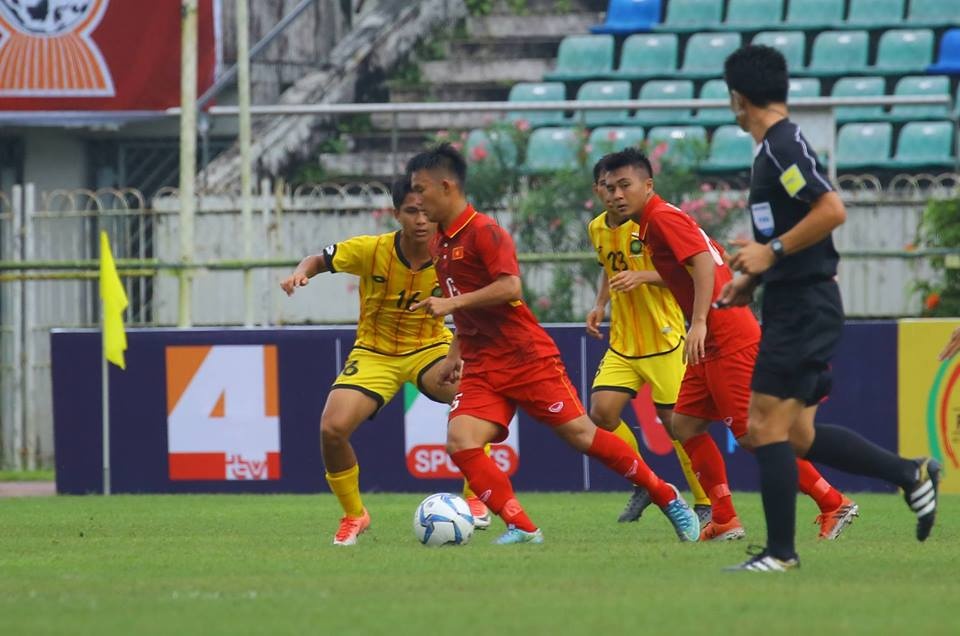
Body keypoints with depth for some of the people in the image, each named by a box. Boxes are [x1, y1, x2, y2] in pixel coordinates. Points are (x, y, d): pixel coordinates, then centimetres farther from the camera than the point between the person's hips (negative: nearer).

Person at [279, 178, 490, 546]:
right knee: (332, 429, -19)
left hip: (430, 349, 0)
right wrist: (300, 274, -25)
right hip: (374, 354, 0)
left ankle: (475, 501, -12)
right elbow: (319, 260, -2)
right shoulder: (370, 250, -18)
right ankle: (353, 515, 9)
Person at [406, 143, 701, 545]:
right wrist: (455, 353, 21)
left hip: (527, 359, -8)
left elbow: (510, 287, -25)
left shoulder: (483, 232, -12)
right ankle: (521, 528, -13)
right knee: (460, 442, -15)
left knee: (581, 434, -5)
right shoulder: (439, 245, 14)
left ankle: (667, 498, 11)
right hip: (481, 371, 8)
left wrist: (453, 303, -24)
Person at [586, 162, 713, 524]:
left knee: (674, 421, -4)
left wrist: (642, 277, -25)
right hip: (622, 342, 6)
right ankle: (642, 484, 10)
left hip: (664, 340, -6)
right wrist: (600, 304, 9)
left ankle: (705, 505, 11)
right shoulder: (596, 229, 8)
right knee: (601, 411, -11)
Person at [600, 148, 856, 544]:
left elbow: (703, 263, -23)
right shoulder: (654, 222, 17)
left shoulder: (663, 217, -11)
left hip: (730, 342, -10)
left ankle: (833, 505, -2)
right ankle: (725, 522, 8)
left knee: (752, 434, -8)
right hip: (714, 344, 10)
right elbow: (712, 259, 23)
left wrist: (699, 323, -30)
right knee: (685, 425, 8)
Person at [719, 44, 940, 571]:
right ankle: (911, 473, 16)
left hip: (804, 308, -10)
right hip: (793, 306, 10)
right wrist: (753, 277, 18)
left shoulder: (784, 146, -14)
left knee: (768, 424, -9)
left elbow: (832, 211, -24)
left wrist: (772, 252, -20)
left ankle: (780, 551, -6)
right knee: (797, 434, 10)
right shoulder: (774, 147, 17)